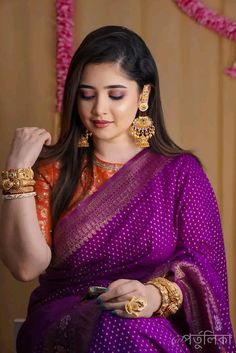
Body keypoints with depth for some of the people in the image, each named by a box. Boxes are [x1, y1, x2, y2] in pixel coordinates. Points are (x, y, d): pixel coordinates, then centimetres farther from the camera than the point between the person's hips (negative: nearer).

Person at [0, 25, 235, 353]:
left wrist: (158, 295, -23)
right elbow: (26, 266, -3)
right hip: (62, 326, 0)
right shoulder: (54, 170, 10)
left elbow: (203, 267, -1)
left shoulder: (182, 172, 8)